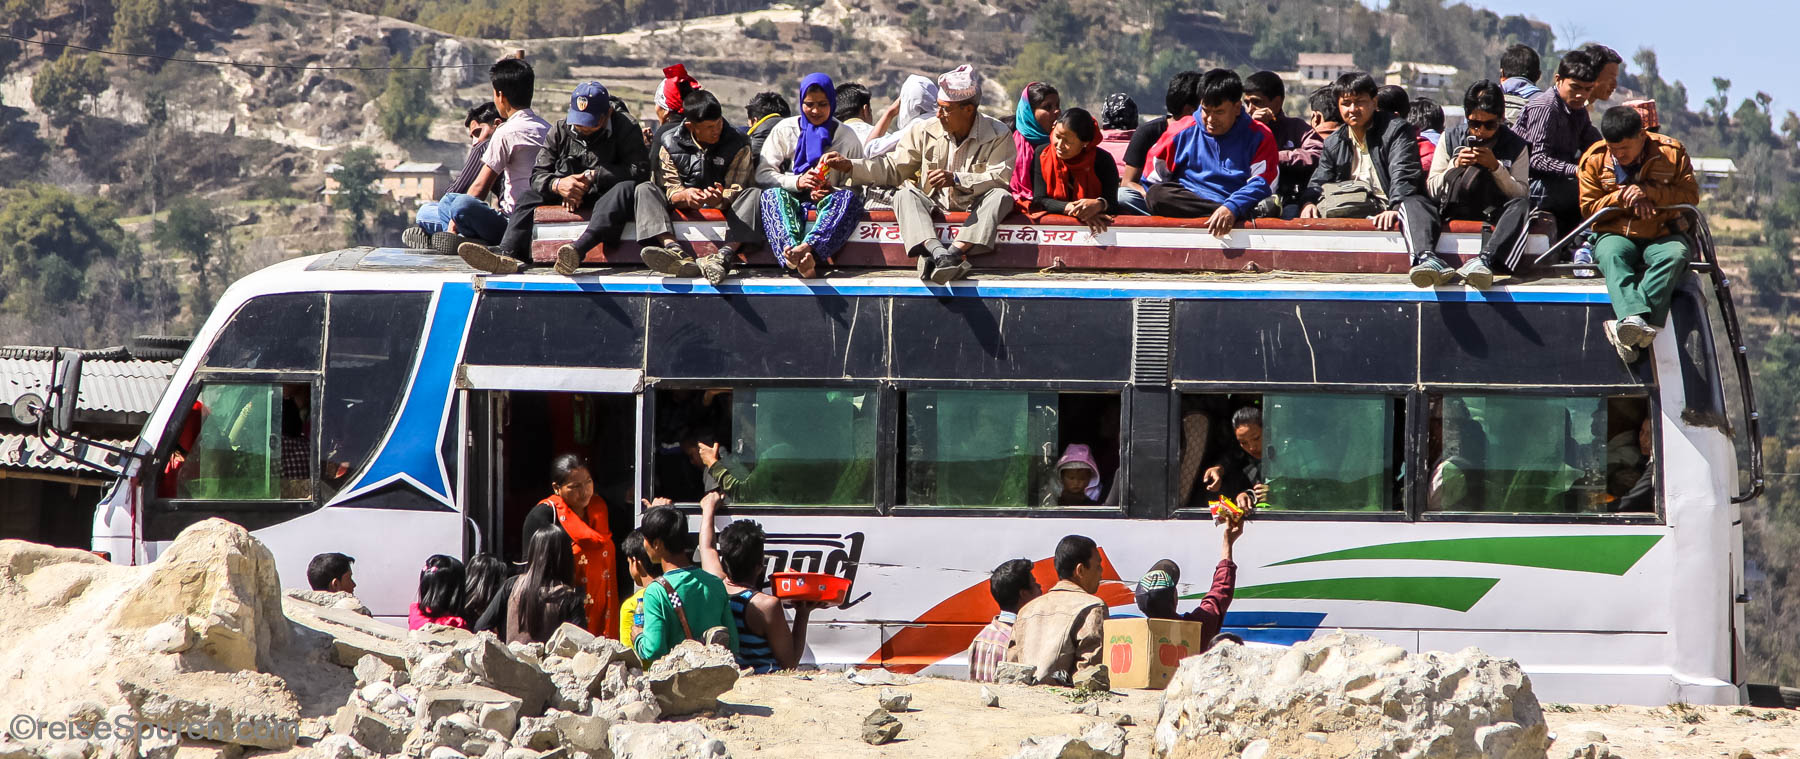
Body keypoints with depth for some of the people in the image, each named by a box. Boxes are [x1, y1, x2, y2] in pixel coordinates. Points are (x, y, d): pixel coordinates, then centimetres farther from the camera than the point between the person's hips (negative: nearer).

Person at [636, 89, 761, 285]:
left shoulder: (738, 145, -1)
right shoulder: (670, 144, 0)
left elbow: (736, 192, -9)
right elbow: (670, 191, -6)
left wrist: (721, 199, -34)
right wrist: (685, 196, -32)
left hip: (723, 207, -1)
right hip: (684, 206, 1)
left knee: (755, 195, -30)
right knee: (645, 190, -24)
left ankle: (722, 255, -53)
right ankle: (676, 252, -51)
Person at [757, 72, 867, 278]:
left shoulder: (846, 136, 10)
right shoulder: (785, 130, 10)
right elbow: (762, 174, 1)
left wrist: (830, 192, -17)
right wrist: (797, 182, -15)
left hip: (827, 203, 0)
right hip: (791, 201, 0)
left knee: (849, 198, -34)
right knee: (771, 194, -33)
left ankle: (808, 248, -60)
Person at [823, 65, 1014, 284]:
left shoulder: (997, 136, -3)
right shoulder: (926, 132, 6)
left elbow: (1002, 176, -17)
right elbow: (892, 168, 10)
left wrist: (957, 179, -28)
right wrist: (848, 165, -1)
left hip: (975, 208, -3)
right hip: (934, 206, 3)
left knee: (1001, 197, -32)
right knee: (904, 194, -26)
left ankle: (955, 252, -51)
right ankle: (939, 252, -52)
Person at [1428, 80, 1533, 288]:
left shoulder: (1515, 146, 6)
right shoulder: (1452, 138, 10)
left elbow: (1521, 194, -3)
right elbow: (1432, 189, 7)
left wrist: (1496, 167, -15)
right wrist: (1455, 167, -10)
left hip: (1496, 215, -1)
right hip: (1457, 210, 1)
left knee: (1522, 207, -32)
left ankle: (1484, 260, -55)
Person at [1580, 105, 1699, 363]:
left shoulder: (1672, 152, 0)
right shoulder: (1594, 160, 3)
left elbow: (1691, 195, -4)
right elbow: (1588, 208, 3)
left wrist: (1648, 192, -17)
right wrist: (1622, 197, -13)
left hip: (1662, 235, 0)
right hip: (1616, 236, 0)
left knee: (1674, 256, -35)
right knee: (1611, 255, -36)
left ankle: (1626, 327, -51)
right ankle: (1634, 317, -60)